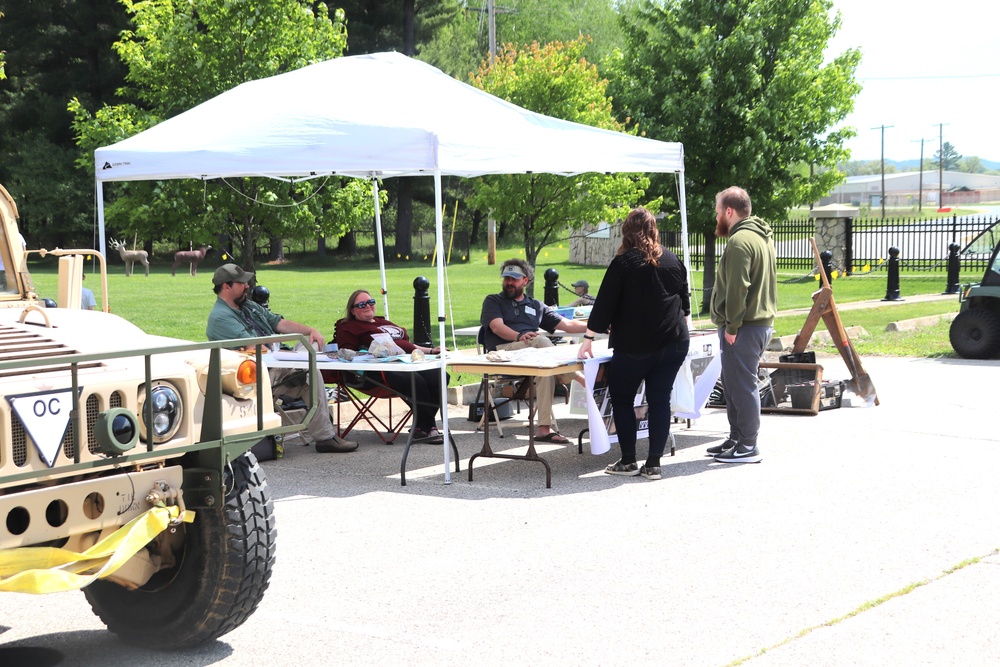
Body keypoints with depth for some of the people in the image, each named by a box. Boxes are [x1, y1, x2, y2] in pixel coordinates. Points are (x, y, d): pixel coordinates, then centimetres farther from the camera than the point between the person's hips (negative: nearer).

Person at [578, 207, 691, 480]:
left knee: (622, 399, 9)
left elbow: (604, 304, -8)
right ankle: (653, 464, 3)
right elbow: (685, 301, 18)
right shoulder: (672, 260, 7)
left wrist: (588, 339, -3)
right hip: (673, 343, 4)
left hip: (633, 347, -4)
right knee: (660, 401, 5)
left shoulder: (623, 262, -8)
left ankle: (628, 461, 7)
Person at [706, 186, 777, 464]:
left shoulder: (740, 241, -17)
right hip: (760, 322, 11)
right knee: (733, 383, 18)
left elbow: (737, 288, -22)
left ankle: (747, 447, -1)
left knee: (741, 385, -5)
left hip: (743, 326, -11)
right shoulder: (761, 236, 17)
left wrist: (731, 326, -18)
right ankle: (736, 438, 26)